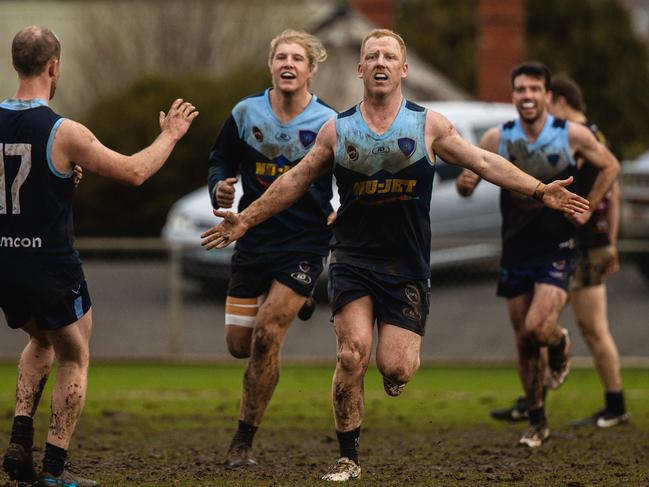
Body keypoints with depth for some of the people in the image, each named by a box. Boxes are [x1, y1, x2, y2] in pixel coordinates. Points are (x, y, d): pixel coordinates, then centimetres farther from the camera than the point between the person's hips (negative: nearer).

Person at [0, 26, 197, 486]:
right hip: (52, 267, -5)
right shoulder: (64, 133, -17)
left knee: (42, 342, 30)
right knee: (75, 358, 16)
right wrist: (169, 137, 9)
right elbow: (135, 171, -9)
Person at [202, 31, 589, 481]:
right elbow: (296, 181, 15)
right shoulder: (338, 130, 6)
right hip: (353, 258, 1)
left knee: (395, 369, -9)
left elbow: (485, 163, 4)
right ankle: (348, 457, -3)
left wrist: (540, 191, -5)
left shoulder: (428, 126, 3)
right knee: (353, 355, -15)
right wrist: (246, 220, 14)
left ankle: (405, 357, 31)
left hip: (408, 266, -1)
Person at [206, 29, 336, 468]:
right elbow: (221, 161, 11)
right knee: (239, 345, 8)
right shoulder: (245, 114, 0)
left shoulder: (329, 124, -7)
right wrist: (219, 190, -9)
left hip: (305, 245, -4)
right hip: (255, 239, 4)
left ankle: (244, 441, -4)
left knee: (266, 337, -16)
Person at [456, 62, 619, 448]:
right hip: (515, 252, 3)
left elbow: (610, 166, 9)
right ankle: (537, 422, 19)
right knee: (524, 342, 6)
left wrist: (588, 209, 1)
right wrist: (466, 182, -23)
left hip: (557, 249, -3)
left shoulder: (572, 135, -6)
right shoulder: (497, 139, -2)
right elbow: (467, 186, 1)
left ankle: (560, 344, 17)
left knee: (538, 329, -20)